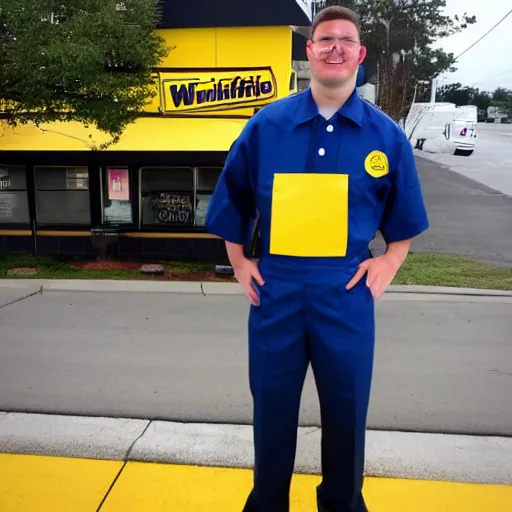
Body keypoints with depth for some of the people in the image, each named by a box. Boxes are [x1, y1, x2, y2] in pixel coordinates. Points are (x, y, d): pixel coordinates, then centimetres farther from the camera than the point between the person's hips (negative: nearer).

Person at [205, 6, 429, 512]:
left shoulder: (386, 135, 1)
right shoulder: (266, 124, 0)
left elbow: (404, 217, 13)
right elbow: (231, 200, 12)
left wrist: (389, 261, -1)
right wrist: (239, 263, 8)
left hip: (346, 292, 0)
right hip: (275, 288, 0)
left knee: (346, 409, 14)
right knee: (272, 406, 14)